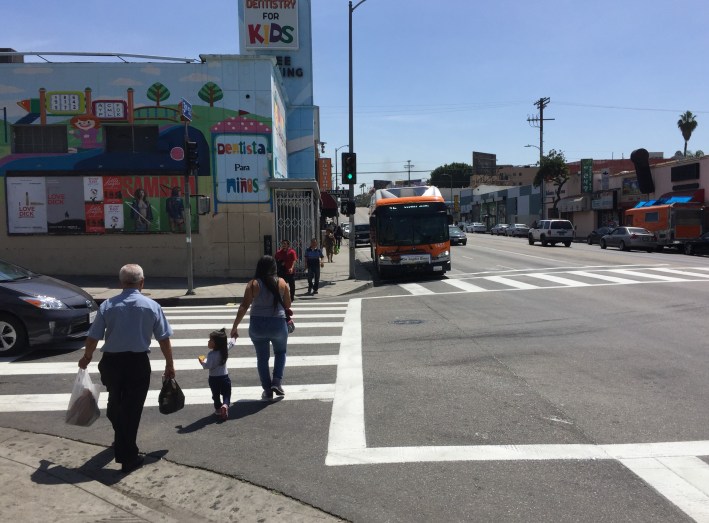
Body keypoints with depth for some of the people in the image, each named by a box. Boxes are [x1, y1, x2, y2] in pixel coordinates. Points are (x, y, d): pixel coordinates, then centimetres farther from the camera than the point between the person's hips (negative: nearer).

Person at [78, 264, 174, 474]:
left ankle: (121, 445, 46)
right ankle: (129, 457, 15)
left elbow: (93, 337, 2)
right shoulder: (152, 306, -5)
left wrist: (86, 357, 22)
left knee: (115, 403, 25)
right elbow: (164, 339, -2)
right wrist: (169, 364, 10)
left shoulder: (107, 305, -3)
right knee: (132, 408, 8)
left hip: (111, 362, 3)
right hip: (138, 362, -2)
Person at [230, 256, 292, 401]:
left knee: (262, 358, 16)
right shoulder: (281, 282, -3)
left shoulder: (253, 284, -6)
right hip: (278, 324, 0)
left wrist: (235, 327, -8)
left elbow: (244, 307, -11)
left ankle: (267, 390, 20)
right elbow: (288, 306, 1)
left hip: (257, 325, 0)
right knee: (280, 352, 25)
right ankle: (277, 382, 10)